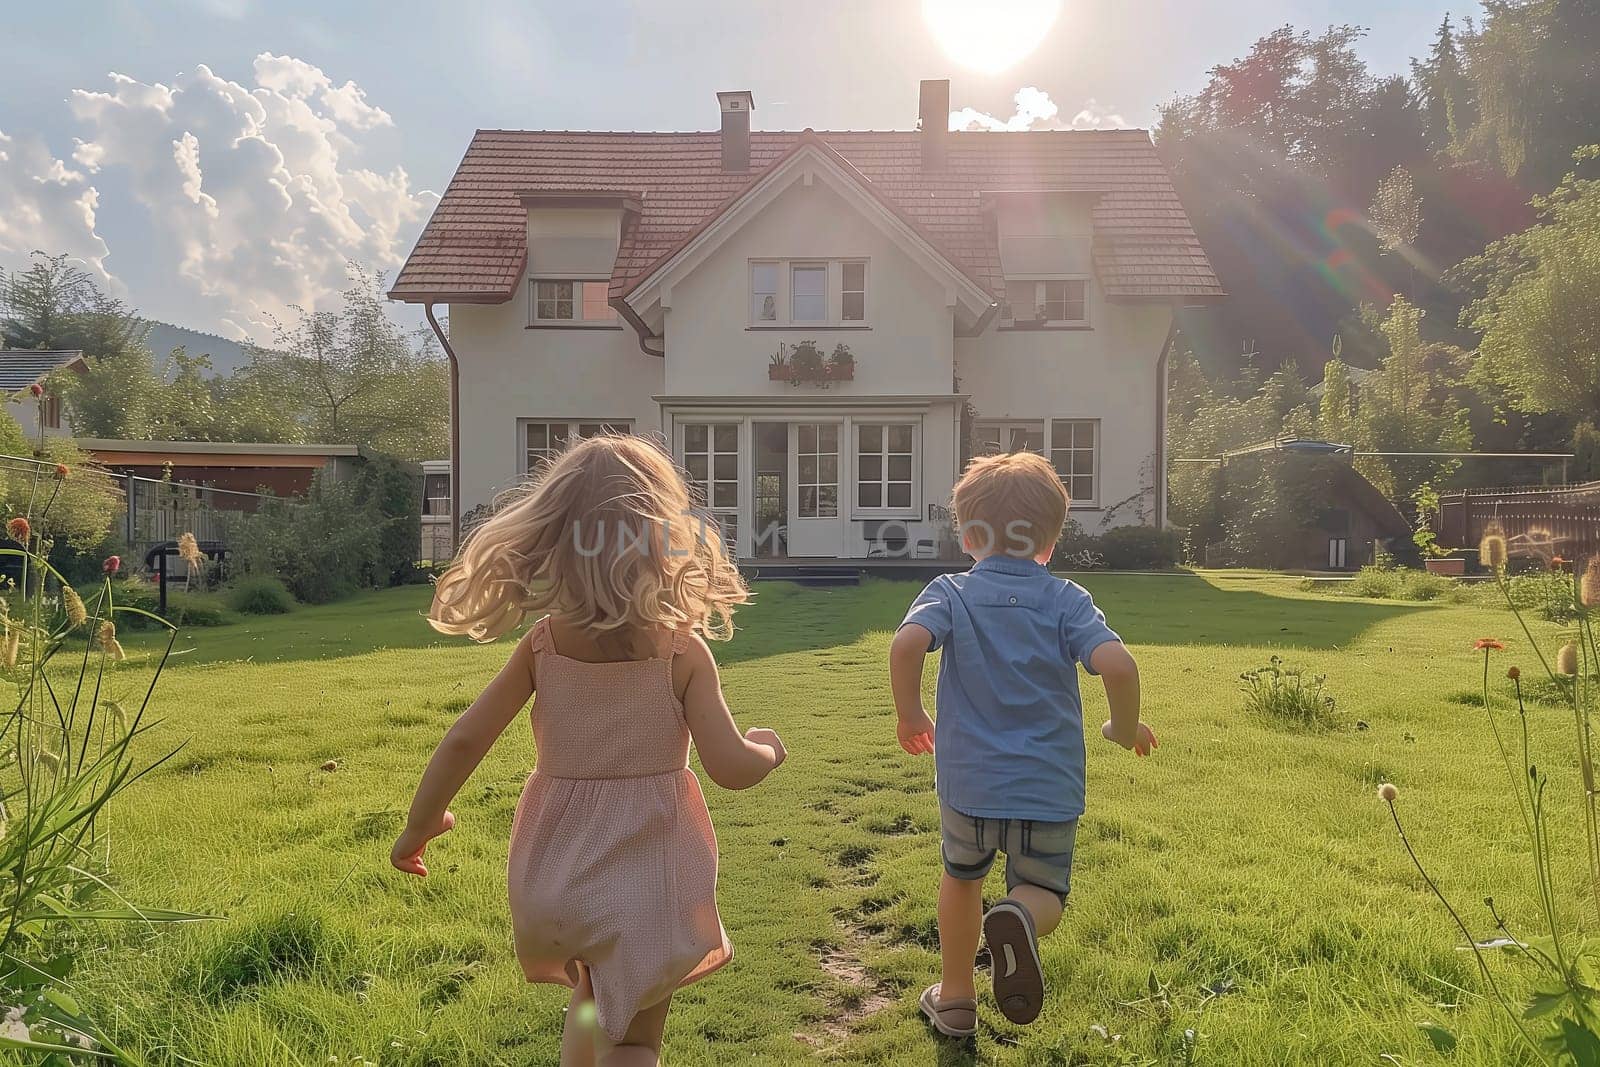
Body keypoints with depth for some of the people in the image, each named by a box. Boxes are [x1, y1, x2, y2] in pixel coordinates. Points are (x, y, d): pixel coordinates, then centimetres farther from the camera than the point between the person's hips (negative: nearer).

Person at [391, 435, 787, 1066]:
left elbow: (464, 741, -6)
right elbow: (730, 768, -17)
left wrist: (421, 824, 9)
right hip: (646, 885, -3)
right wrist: (767, 749, 6)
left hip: (555, 879, 4)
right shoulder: (684, 651, -16)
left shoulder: (541, 646, -8)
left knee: (594, 997, 32)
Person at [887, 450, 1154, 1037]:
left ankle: (955, 998, 37)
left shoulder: (950, 593, -3)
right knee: (1045, 893, 19)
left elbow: (906, 643, -22)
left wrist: (910, 715, -6)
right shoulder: (1067, 600, -2)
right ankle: (1019, 915, -17)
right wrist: (1125, 727, 1)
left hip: (968, 783, 1)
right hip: (1050, 788, 0)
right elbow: (1117, 664, -18)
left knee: (961, 879, 27)